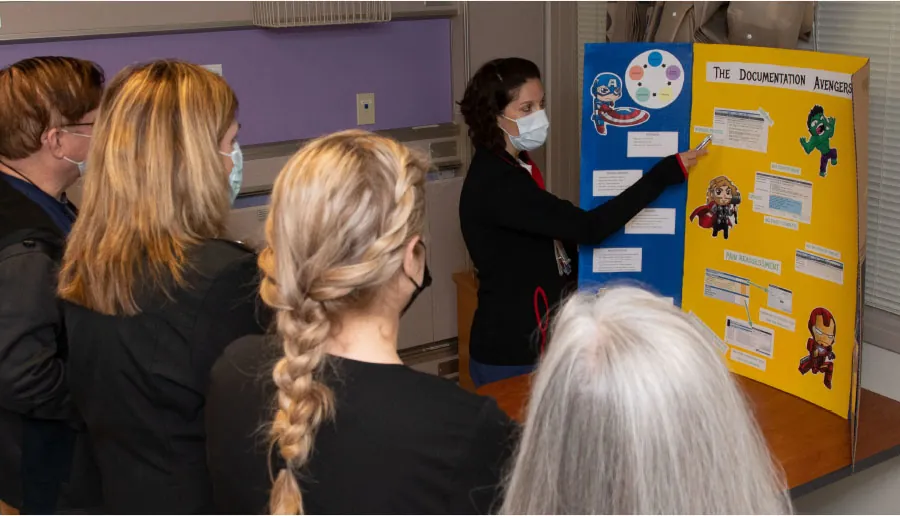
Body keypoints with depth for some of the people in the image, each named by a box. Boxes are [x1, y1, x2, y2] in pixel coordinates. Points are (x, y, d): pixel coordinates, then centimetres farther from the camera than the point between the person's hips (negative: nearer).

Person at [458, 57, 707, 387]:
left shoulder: (513, 168, 8)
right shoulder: (495, 184, -24)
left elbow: (560, 237, 15)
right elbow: (587, 228, -28)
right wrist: (665, 174, -25)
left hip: (533, 341, 9)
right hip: (512, 353, -9)